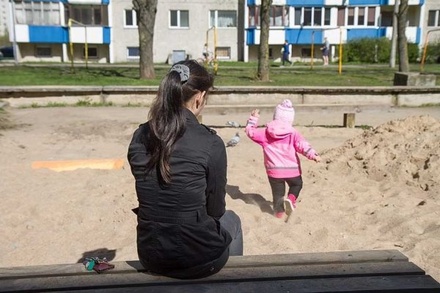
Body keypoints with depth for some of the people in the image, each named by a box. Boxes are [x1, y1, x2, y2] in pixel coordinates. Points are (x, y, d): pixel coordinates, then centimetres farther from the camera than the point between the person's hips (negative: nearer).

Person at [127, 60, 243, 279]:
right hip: (199, 258, -4)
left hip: (150, 256, 5)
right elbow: (215, 209, -7)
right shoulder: (210, 143, -19)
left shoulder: (140, 137, -5)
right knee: (230, 219, 29)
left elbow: (153, 197, 7)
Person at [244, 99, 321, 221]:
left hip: (274, 170, 1)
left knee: (278, 191, 17)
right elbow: (303, 145, -18)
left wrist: (253, 118, 18)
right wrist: (313, 155, -24)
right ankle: (291, 199, -1)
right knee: (297, 185, 25)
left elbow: (250, 132, 9)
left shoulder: (265, 133, -1)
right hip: (292, 169, -1)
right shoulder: (293, 133, -5)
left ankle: (279, 211, 22)